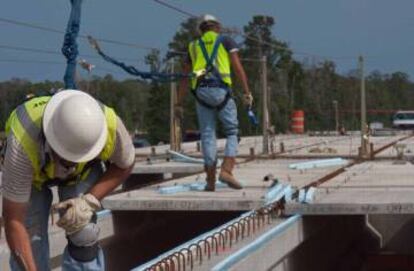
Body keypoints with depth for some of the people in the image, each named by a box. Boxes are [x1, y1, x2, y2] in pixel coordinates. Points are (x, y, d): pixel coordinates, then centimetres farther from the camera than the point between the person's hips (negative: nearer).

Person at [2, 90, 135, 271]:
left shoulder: (110, 126, -38)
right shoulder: (23, 142, -45)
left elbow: (124, 166, -14)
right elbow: (13, 219, -39)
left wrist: (90, 201, -29)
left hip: (85, 168, 1)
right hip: (32, 171, -1)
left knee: (83, 236, -15)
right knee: (29, 241, -12)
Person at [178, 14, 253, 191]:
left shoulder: (194, 46, 23)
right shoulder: (226, 41, 13)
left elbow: (185, 77, 22)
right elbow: (237, 67, 0)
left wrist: (179, 103, 26)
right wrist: (247, 92, -2)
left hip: (200, 91, 3)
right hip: (220, 89, -3)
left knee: (207, 135, 5)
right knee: (232, 132, 4)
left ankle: (211, 181, 3)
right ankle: (226, 170, -15)